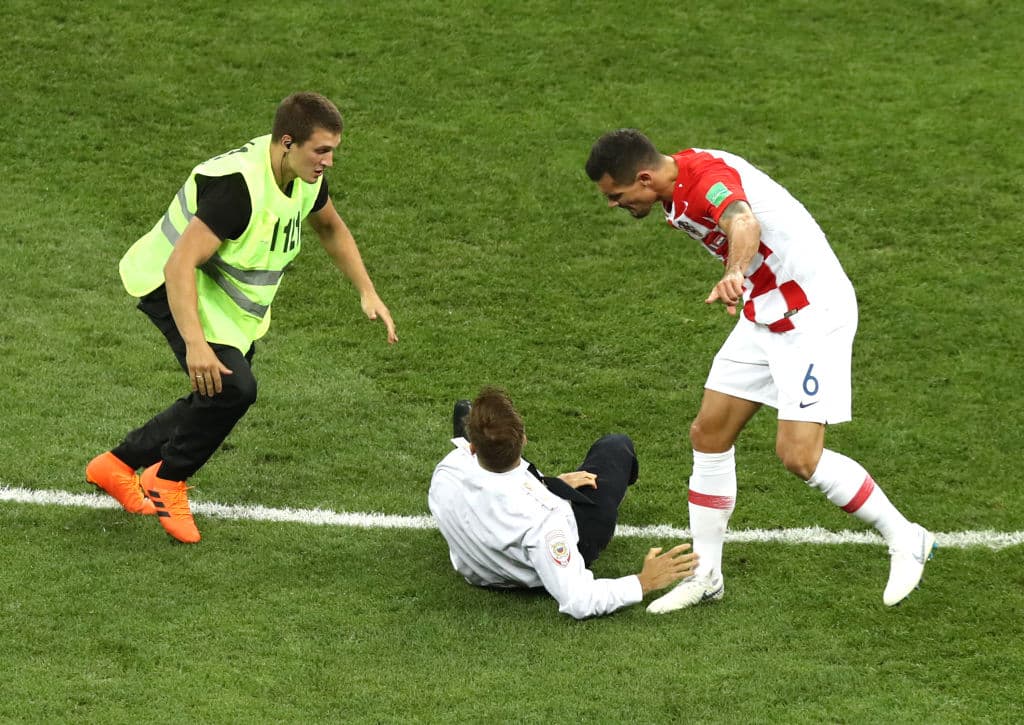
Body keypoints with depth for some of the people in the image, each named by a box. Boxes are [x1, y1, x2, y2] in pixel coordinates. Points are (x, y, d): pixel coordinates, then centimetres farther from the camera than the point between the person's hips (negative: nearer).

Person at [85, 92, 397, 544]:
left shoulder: (307, 175, -7)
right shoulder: (238, 184, -34)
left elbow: (330, 228, 16)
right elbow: (181, 264, -38)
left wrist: (367, 293, 10)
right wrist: (195, 344, -46)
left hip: (231, 306, 9)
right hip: (172, 287, -9)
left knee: (215, 403, 13)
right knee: (233, 387, -24)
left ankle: (116, 467, 31)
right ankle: (167, 484, -2)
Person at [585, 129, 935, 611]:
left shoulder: (705, 178, -26)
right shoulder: (676, 192, 5)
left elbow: (744, 223, -49)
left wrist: (733, 275, -69)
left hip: (813, 314, -10)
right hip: (763, 315, 10)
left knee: (799, 455, -14)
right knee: (708, 435, 5)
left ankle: (905, 541, 4)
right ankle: (705, 575, 15)